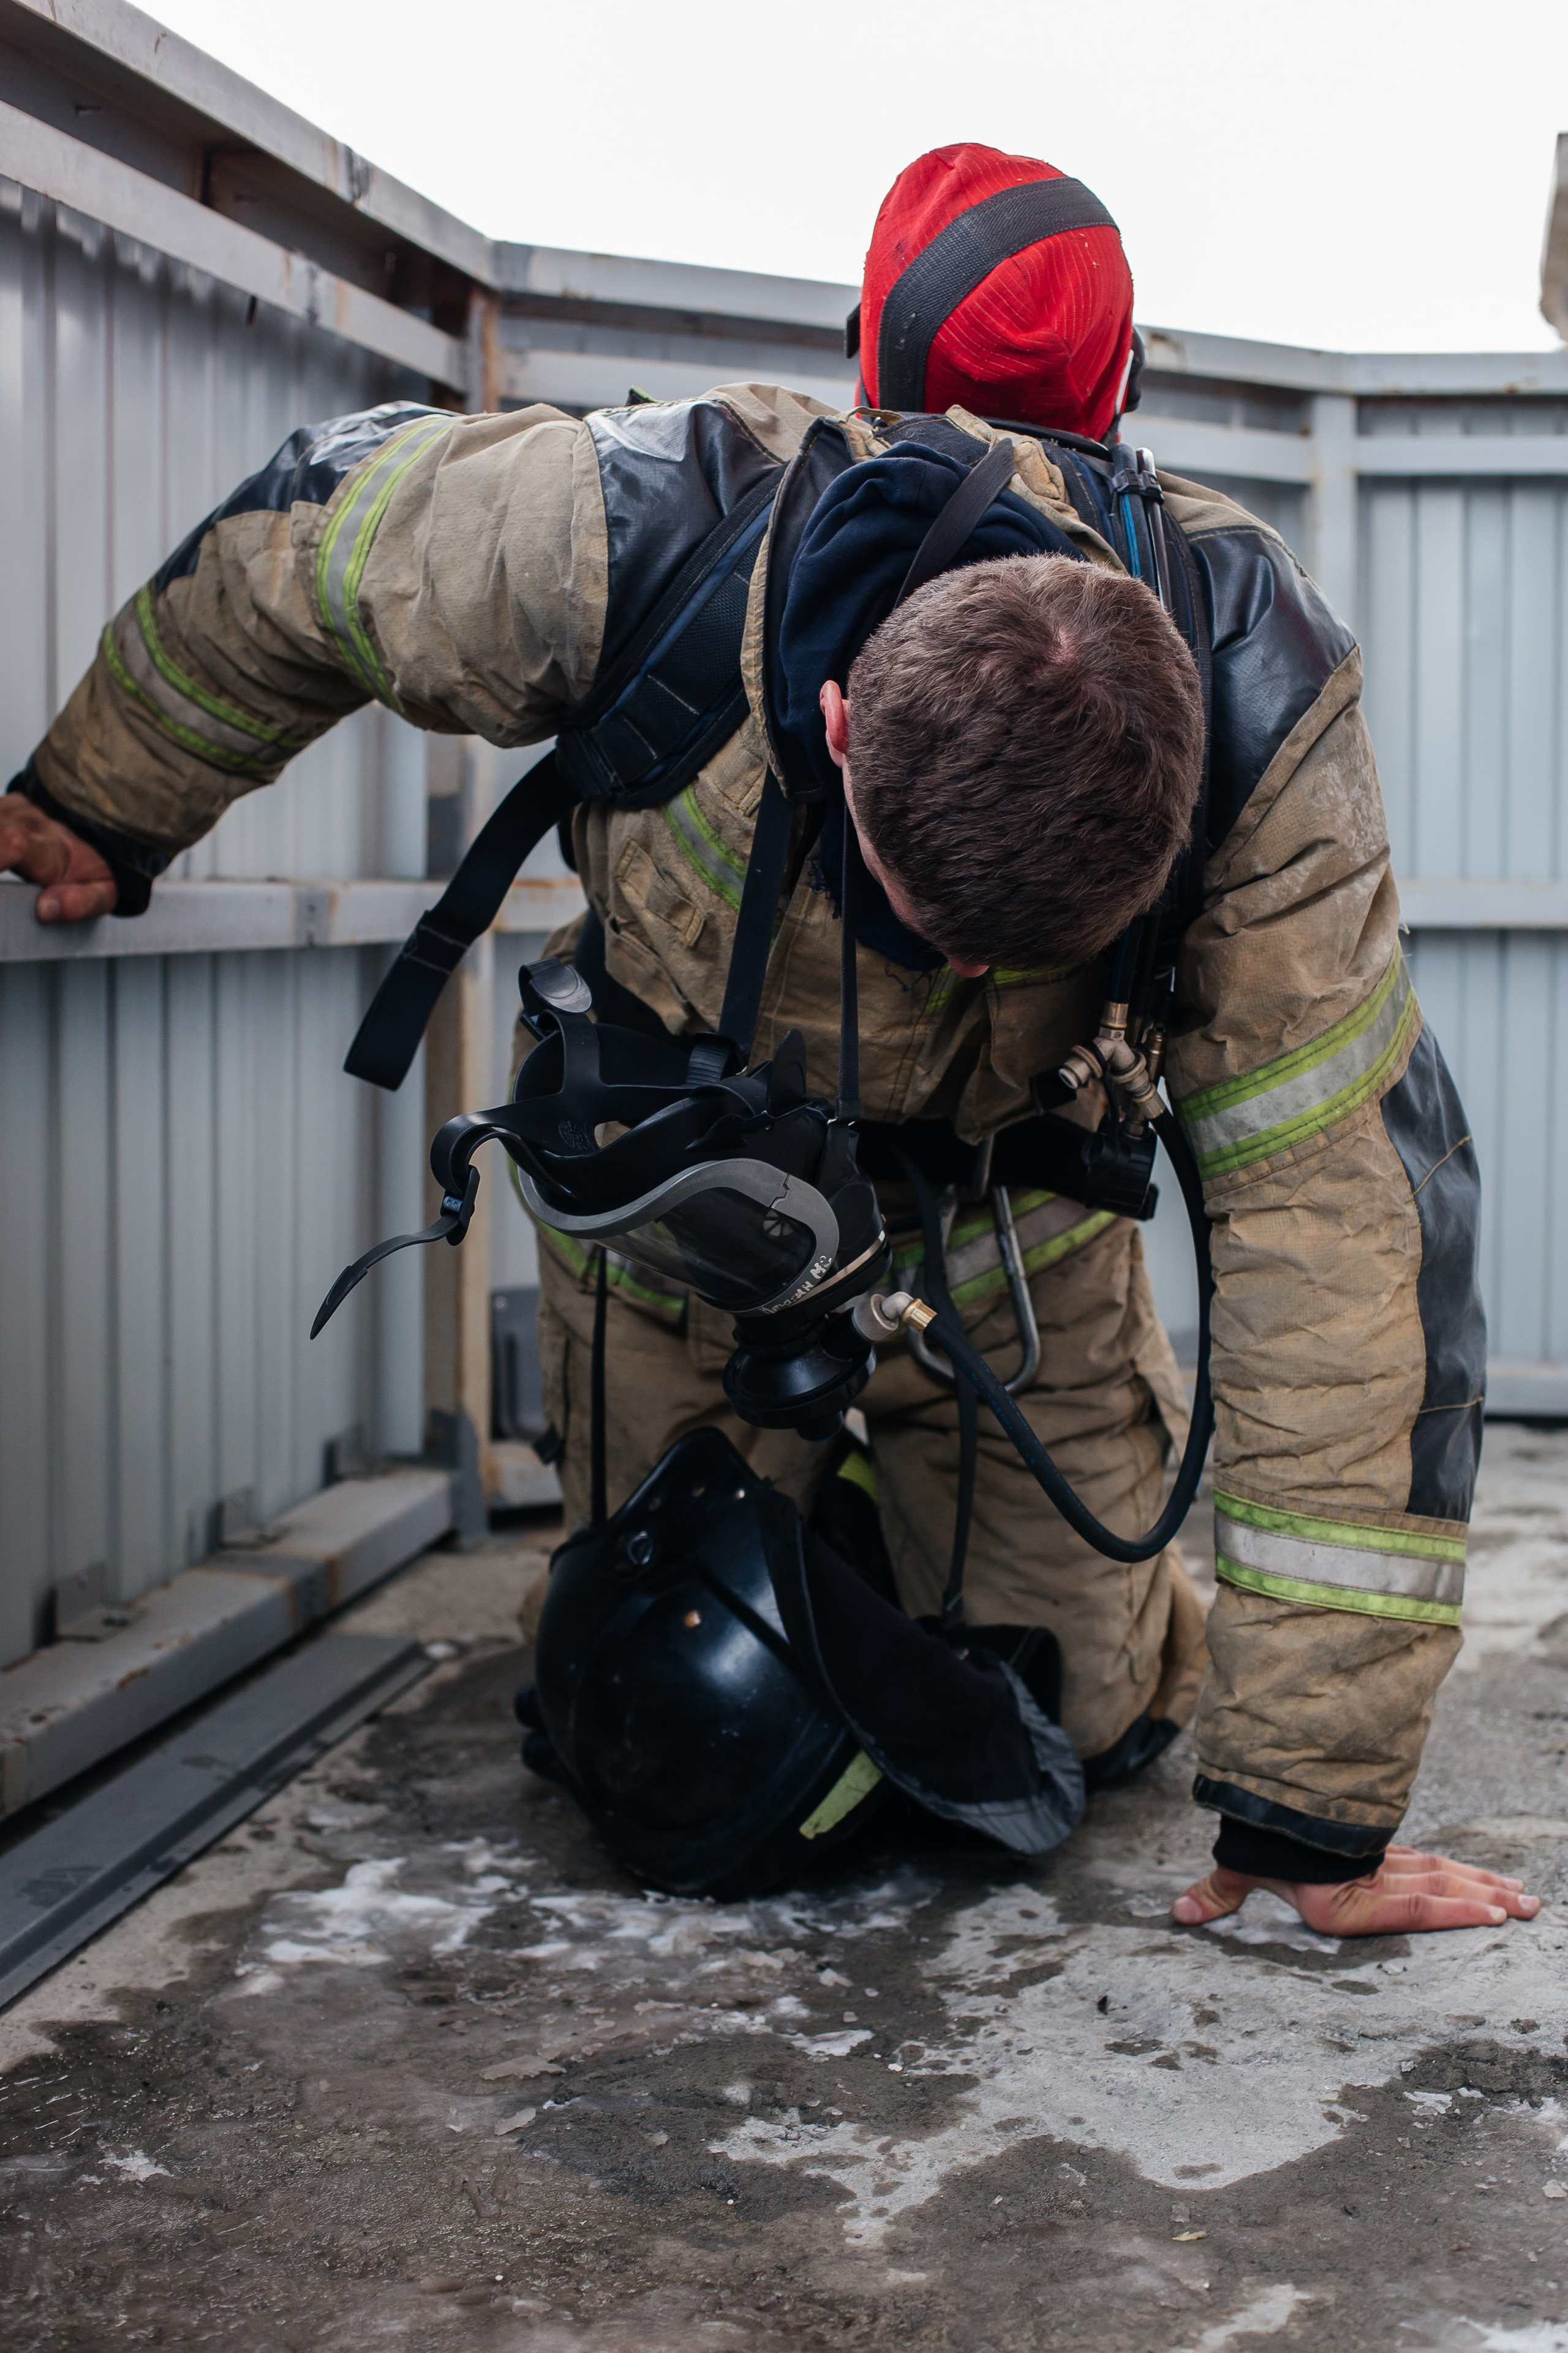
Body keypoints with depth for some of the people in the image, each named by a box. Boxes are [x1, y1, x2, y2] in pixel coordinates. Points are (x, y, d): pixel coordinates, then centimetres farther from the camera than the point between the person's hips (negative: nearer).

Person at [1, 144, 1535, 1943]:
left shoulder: (1256, 699, -37)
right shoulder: (629, 535, -38)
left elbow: (1341, 1200, -36)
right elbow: (300, 550, -15)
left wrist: (1314, 1798, -36)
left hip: (1004, 1246, 0)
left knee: (1072, 1737, 6)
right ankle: (807, 1529, 45)